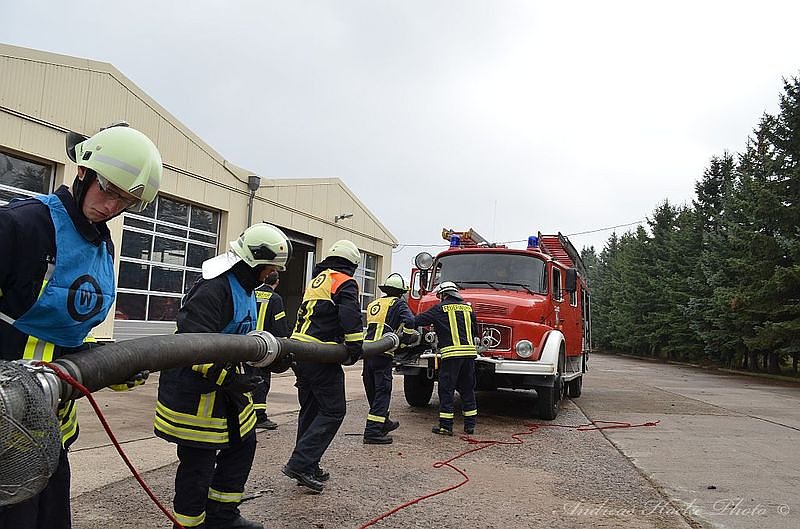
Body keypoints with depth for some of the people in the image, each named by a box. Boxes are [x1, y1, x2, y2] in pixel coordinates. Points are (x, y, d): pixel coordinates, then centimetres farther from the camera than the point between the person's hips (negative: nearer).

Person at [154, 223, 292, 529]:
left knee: (243, 443, 17)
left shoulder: (246, 290, 12)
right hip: (195, 390, -11)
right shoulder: (214, 289, -23)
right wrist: (225, 379, -30)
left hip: (226, 384, 11)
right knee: (197, 462, 1)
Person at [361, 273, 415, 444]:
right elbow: (409, 321, -15)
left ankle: (383, 423, 35)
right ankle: (372, 432, -8)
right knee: (382, 393, -3)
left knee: (373, 391, 17)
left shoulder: (373, 304, 21)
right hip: (383, 353, -7)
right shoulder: (398, 304, 1)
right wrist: (402, 339, 2)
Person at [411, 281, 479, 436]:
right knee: (467, 389, 14)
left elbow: (418, 321, 6)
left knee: (446, 389, 2)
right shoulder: (468, 308, 15)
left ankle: (446, 426, 2)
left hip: (451, 353, -5)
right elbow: (475, 331, 22)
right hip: (470, 352, 5)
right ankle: (470, 424, 18)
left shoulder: (440, 308, 3)